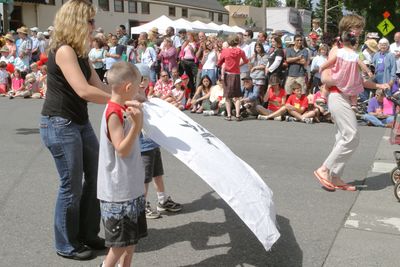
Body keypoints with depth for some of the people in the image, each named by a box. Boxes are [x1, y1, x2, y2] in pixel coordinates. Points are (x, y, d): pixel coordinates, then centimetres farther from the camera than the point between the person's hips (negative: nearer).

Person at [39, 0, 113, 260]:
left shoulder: (80, 53, 10)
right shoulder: (63, 50, -19)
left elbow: (99, 86, 8)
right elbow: (84, 91, -30)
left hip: (80, 122, 10)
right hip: (60, 125, -9)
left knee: (95, 176, 13)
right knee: (72, 185, 0)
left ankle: (88, 234, 29)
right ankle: (67, 245, 19)